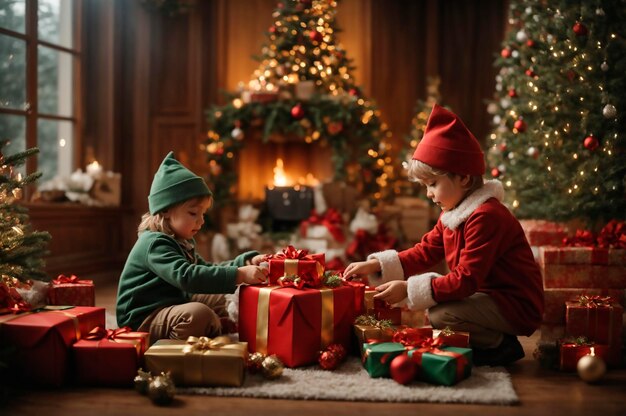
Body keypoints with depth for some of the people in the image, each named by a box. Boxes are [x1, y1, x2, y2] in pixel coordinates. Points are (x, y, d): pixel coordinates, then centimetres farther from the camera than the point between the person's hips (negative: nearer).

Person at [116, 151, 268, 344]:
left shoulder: (179, 242, 13)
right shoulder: (155, 243, -21)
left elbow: (207, 271, 17)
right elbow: (187, 276, -36)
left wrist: (246, 262, 2)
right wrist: (239, 275, -38)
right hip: (142, 320, -11)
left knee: (222, 302, 16)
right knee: (198, 314, -34)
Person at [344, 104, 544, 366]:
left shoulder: (485, 217, -24)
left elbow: (466, 280, -27)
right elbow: (425, 252, 11)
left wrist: (409, 289, -27)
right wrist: (376, 265, 0)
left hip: (517, 306, -10)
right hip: (488, 294, 10)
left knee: (440, 315, -24)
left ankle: (501, 347, -4)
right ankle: (494, 337, 10)